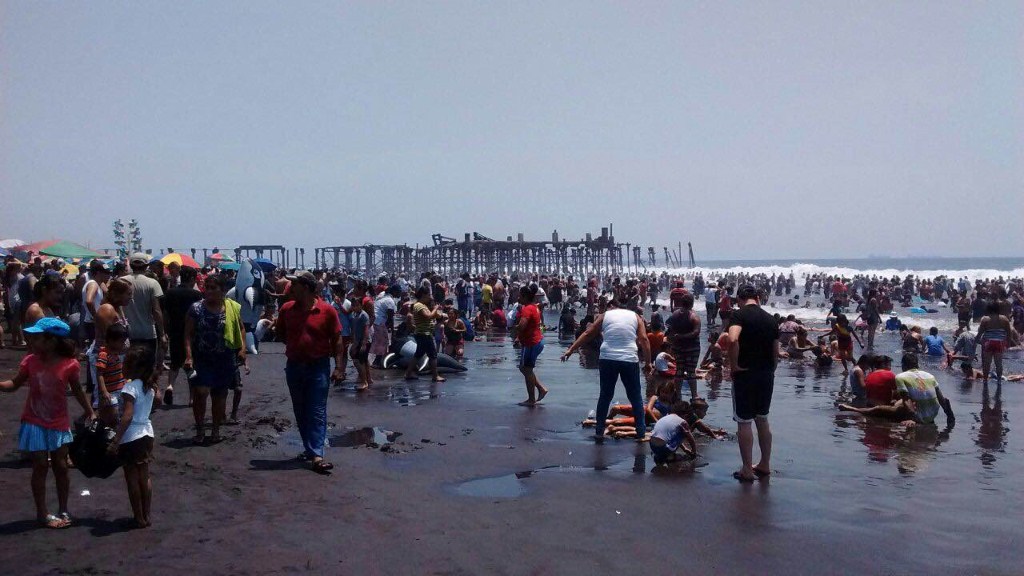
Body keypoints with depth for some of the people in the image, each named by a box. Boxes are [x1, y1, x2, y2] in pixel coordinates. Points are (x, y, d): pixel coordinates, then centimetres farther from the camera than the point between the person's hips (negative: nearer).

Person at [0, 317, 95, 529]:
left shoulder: (70, 364, -15)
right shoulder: (30, 361, -9)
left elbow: (77, 389, 1)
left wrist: (89, 411, 6)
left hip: (58, 424, 0)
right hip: (34, 424, 1)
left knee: (60, 466, 9)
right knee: (40, 466, 4)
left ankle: (63, 510, 24)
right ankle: (42, 514, 17)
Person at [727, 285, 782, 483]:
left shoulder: (739, 315, -11)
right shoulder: (771, 319, 8)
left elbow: (733, 340, -30)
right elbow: (776, 353, 12)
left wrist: (734, 365, -19)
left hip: (745, 375, -6)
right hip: (766, 375, 6)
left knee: (744, 422, 2)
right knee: (762, 419, 19)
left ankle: (747, 470, 7)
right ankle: (765, 465, 27)